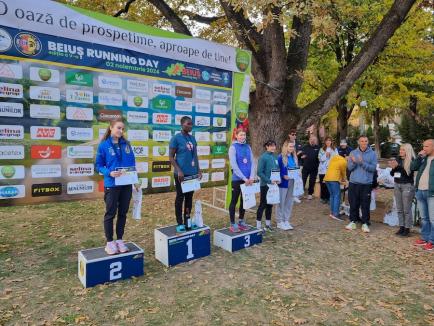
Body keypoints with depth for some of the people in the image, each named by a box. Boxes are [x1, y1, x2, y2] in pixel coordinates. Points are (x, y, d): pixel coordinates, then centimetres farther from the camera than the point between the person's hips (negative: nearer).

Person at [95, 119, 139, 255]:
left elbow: (132, 163, 10)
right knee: (110, 213, 7)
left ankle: (120, 240, 26)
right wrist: (109, 173, -22)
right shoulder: (104, 145, -7)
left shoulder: (126, 144, 5)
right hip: (111, 185, -4)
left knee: (123, 213, 13)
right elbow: (98, 166, -4)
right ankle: (109, 242, 20)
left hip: (127, 184, 5)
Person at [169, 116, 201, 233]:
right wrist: (179, 170, -18)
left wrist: (198, 170, 10)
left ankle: (187, 221, 24)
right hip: (181, 173, -6)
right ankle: (180, 223, 13)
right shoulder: (176, 138, -7)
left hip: (192, 173, 6)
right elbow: (171, 157, -9)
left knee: (189, 197, 12)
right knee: (180, 197, 4)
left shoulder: (193, 139, 10)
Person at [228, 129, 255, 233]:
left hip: (248, 180, 5)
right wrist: (244, 178, -15)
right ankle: (232, 224, 12)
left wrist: (251, 177, -7)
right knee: (234, 201, 3)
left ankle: (241, 221, 27)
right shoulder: (233, 147, -8)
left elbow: (252, 162, 6)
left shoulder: (248, 147, 8)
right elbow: (234, 165, -14)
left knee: (244, 200, 14)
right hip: (237, 179, -5)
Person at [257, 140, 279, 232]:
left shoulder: (275, 157, 7)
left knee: (270, 204, 14)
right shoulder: (263, 157, -13)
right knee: (263, 204, 0)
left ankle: (268, 224, 27)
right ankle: (258, 225, 11)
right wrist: (269, 181, -19)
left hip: (274, 184, 6)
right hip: (265, 185, -6)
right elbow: (260, 172, -16)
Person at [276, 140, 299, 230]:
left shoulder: (294, 157, 10)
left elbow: (297, 169, 17)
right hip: (283, 183, -6)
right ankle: (280, 222, 11)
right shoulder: (280, 157, -9)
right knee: (281, 202, 1)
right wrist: (283, 176, -22)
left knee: (289, 202, 12)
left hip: (292, 183, 6)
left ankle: (286, 221, 23)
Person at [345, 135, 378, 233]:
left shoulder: (372, 154, 0)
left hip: (366, 183, -2)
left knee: (365, 204, 3)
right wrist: (354, 162, -19)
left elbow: (373, 168, -8)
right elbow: (349, 167, 1)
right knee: (353, 203, 8)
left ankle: (365, 223, 13)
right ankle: (353, 222, 19)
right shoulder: (353, 153, 6)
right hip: (354, 182, 2)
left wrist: (363, 163, -21)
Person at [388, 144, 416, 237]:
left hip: (407, 186, -6)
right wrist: (393, 168, -9)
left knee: (407, 209, 0)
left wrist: (397, 166, -22)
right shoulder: (398, 159, 8)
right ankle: (401, 227, 20)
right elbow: (392, 174, 11)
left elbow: (408, 174, -18)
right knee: (399, 209, 11)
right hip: (397, 185, 6)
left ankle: (407, 228, 10)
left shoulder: (411, 160, -9)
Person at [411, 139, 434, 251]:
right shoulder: (423, 158, 14)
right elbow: (412, 167, 10)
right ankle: (425, 238, 24)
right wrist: (419, 157, -2)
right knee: (424, 218, 15)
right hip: (420, 192, 7)